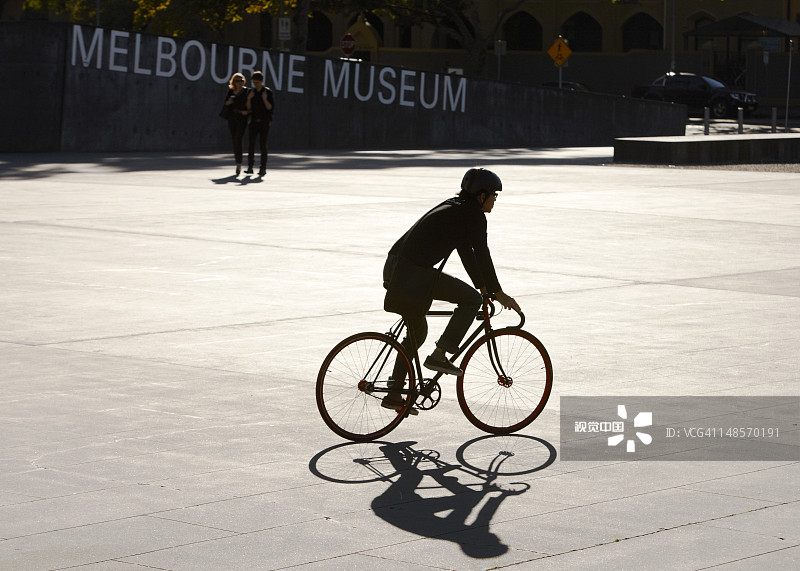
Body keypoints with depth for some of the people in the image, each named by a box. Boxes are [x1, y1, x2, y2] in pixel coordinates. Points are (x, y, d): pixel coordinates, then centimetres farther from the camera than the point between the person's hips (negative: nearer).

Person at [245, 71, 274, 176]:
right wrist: (249, 99, -9)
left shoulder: (268, 92, -4)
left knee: (262, 145, -4)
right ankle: (250, 167, -5)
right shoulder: (252, 92, 7)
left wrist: (265, 99, -22)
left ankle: (263, 168, 2)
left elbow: (270, 107, -7)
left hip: (264, 122, -3)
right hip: (254, 121, 3)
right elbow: (249, 108, 7)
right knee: (251, 144, -5)